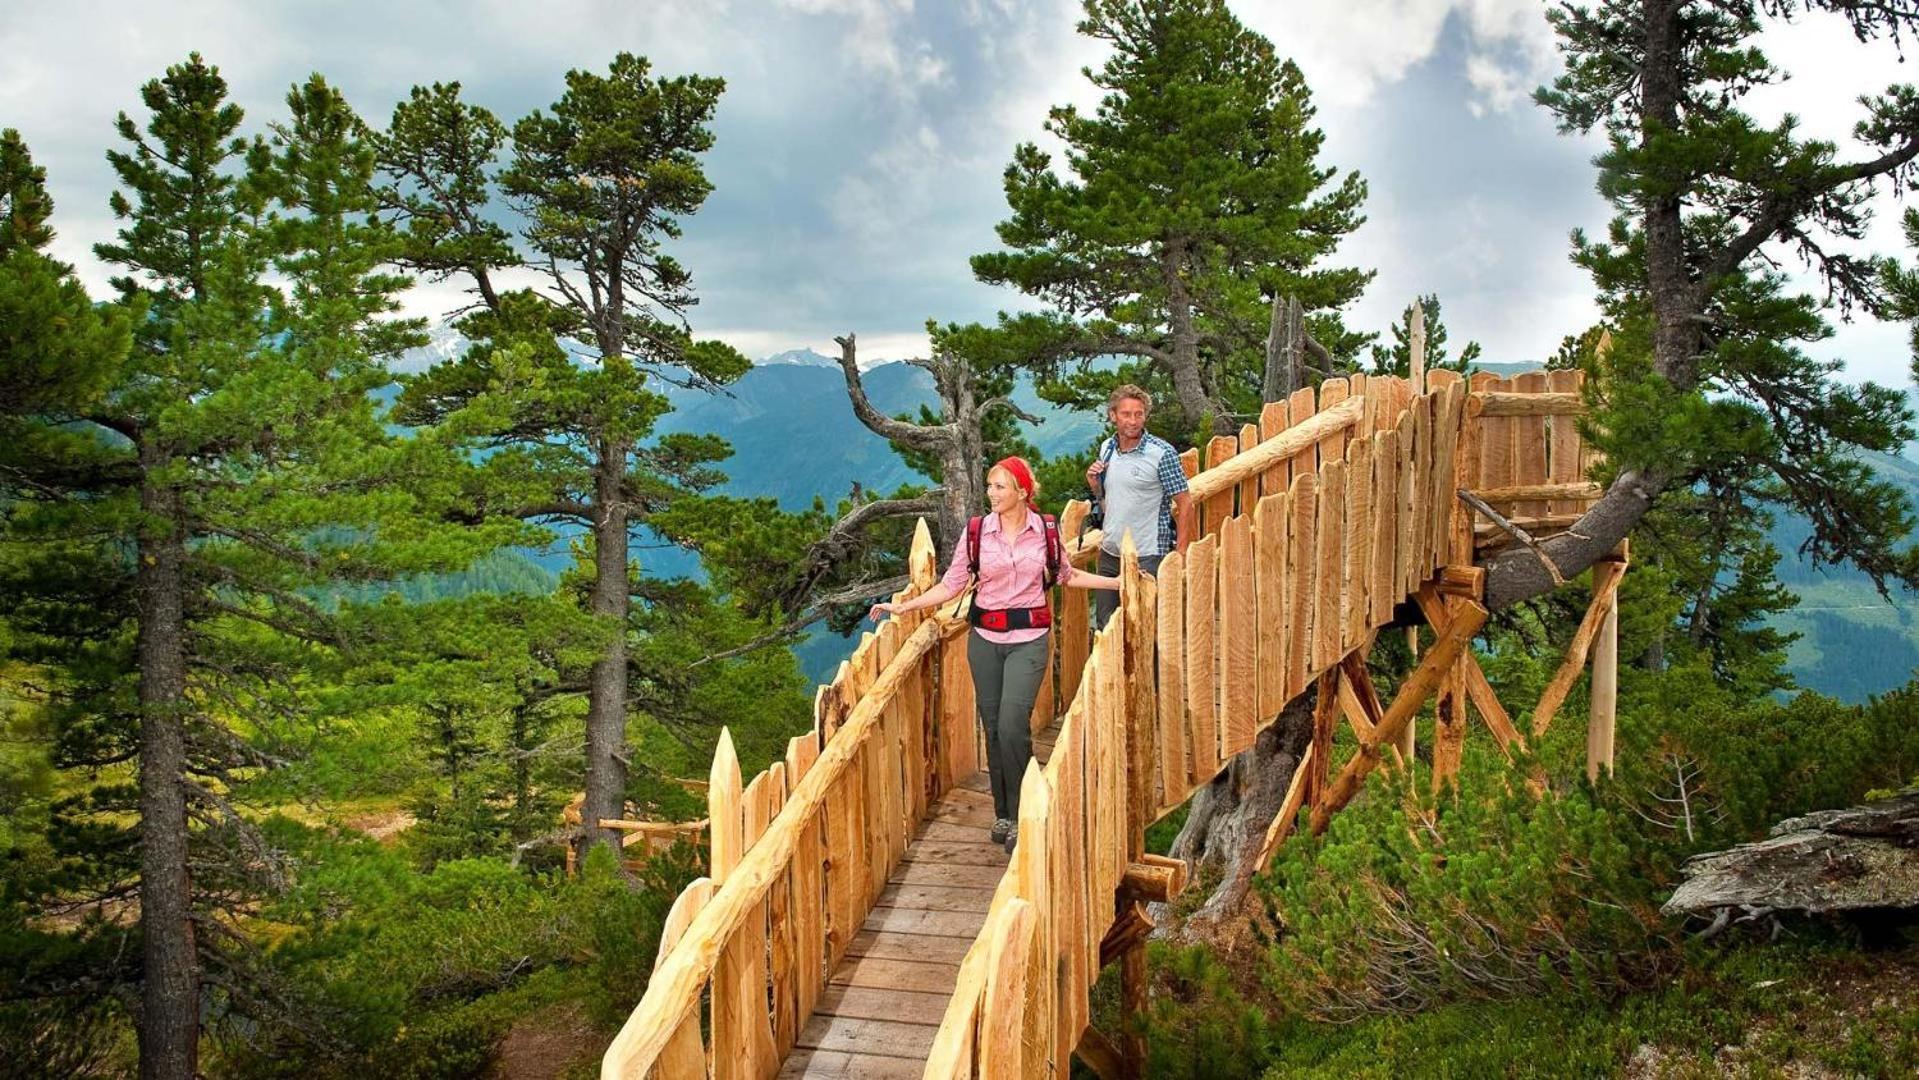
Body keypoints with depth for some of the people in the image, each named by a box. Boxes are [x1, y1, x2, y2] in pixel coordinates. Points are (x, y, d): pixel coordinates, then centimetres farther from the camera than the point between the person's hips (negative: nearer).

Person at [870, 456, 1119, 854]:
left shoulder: (1044, 530, -2)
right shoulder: (977, 531, -3)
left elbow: (1067, 575, 15)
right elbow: (951, 585, 1)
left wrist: (1116, 582, 13)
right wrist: (904, 607, -6)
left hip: (1028, 639, -2)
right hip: (985, 639, 2)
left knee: (1012, 724, -14)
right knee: (993, 727, 6)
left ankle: (1019, 816, -2)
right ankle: (1003, 814, 19)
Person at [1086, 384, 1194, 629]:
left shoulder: (1162, 453, -11)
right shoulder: (1106, 449, 7)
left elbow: (1185, 504, -9)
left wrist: (1180, 554, -15)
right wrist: (1094, 485, -2)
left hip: (1147, 556, -6)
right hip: (1109, 554, 6)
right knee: (1104, 626, 13)